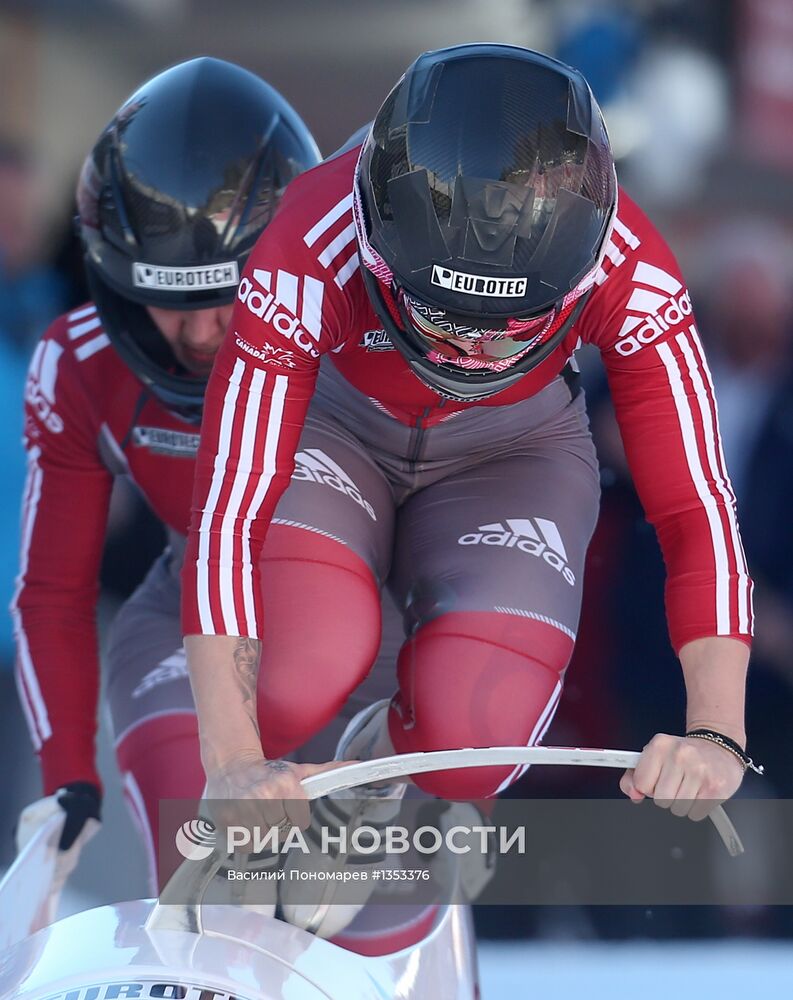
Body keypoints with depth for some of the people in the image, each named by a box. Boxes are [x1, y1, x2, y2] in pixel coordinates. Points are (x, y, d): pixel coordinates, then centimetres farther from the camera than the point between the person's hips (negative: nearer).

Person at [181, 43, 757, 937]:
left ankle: (376, 766, 16)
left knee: (471, 743, -23)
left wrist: (715, 734, -44)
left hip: (510, 452, 1)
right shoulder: (310, 256, -37)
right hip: (335, 426, -1)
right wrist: (233, 762, -47)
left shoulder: (631, 278, -33)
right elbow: (227, 512, -39)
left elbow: (695, 509, -31)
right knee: (300, 669, -32)